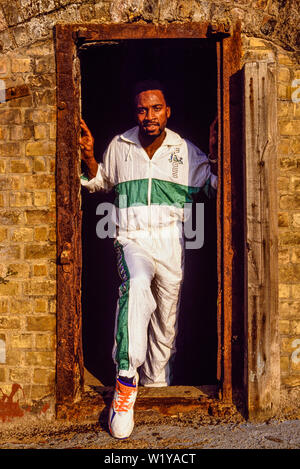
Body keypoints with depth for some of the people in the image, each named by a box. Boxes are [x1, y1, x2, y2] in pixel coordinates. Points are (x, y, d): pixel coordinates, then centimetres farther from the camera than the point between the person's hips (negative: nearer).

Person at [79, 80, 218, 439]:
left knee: (167, 321, 6)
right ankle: (126, 379, -29)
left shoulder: (186, 151, 6)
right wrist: (88, 157, 4)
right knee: (136, 285, -34)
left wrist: (216, 156, -2)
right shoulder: (119, 146, 7)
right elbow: (101, 183, 22)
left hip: (172, 241, 2)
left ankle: (157, 383, 29)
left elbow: (215, 186, 14)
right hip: (133, 238, -1)